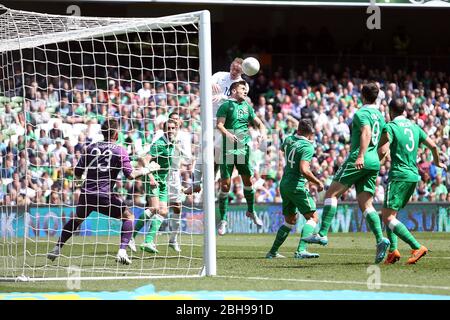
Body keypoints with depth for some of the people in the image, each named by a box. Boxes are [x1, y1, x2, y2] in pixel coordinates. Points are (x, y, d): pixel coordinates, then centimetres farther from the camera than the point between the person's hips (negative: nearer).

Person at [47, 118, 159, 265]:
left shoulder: (91, 147, 9)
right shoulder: (120, 151, -2)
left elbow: (78, 173, 9)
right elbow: (130, 175, -9)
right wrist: (145, 170, 8)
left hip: (87, 193, 4)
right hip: (105, 195, -4)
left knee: (77, 219, 28)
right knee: (128, 216, 12)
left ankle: (57, 249, 24)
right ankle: (122, 252, -2)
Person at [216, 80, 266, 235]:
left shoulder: (247, 106, 14)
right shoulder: (226, 105, -4)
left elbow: (259, 123, 19)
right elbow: (219, 124, -12)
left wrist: (262, 132, -2)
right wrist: (228, 134, -31)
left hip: (243, 148, 5)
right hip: (228, 149, -5)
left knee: (248, 180, 6)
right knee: (225, 184, -4)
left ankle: (251, 211, 28)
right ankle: (223, 219, 2)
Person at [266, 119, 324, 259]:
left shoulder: (289, 140, 7)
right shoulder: (307, 147, -16)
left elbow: (282, 148, 32)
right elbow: (304, 170, -26)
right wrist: (318, 183, -15)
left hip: (284, 184, 8)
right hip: (297, 186, -8)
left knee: (290, 221, 20)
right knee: (313, 218, -5)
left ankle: (273, 252, 19)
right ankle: (301, 250, -21)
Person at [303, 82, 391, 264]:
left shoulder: (362, 113, -6)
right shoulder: (380, 116, 19)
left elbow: (366, 133, -24)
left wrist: (361, 156, -34)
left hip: (358, 161, -8)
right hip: (374, 163, 8)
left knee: (332, 193, -1)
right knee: (366, 204, 4)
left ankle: (322, 234, -9)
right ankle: (380, 239, -14)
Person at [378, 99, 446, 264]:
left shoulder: (390, 127, -6)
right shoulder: (414, 127, 13)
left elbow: (382, 151, -16)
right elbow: (433, 146, 15)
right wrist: (437, 162, 34)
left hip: (399, 175, -8)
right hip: (414, 175, 8)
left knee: (388, 217, -9)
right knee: (388, 213, 19)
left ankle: (417, 247, -20)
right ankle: (393, 249, 6)